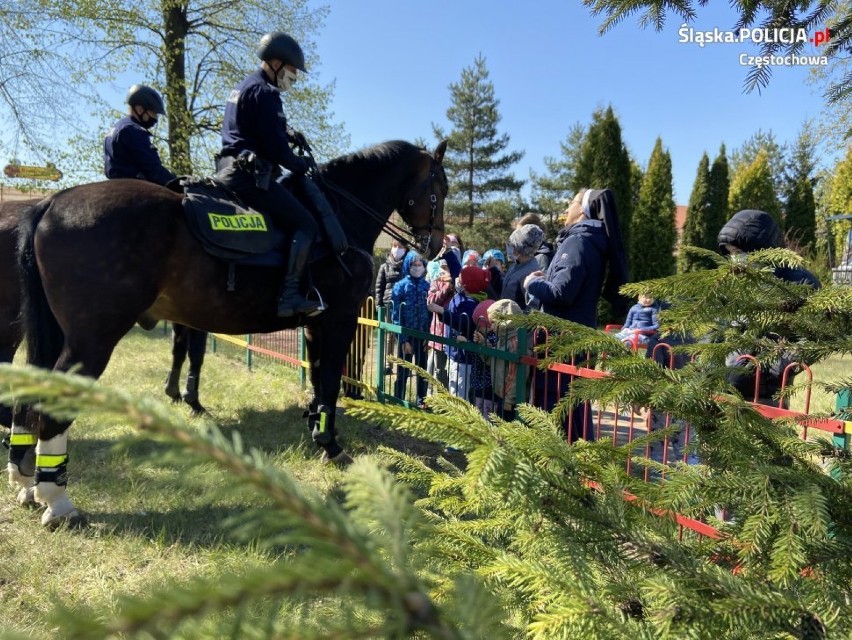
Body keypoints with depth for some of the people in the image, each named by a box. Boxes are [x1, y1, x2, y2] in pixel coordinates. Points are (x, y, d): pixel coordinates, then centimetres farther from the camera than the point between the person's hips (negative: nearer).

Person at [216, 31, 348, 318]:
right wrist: (301, 164, 0)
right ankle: (289, 295, -21)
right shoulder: (265, 93, -11)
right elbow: (275, 148, -16)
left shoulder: (243, 88, 22)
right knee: (305, 224, -11)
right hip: (252, 175, -11)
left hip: (231, 170, 11)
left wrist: (288, 133, 13)